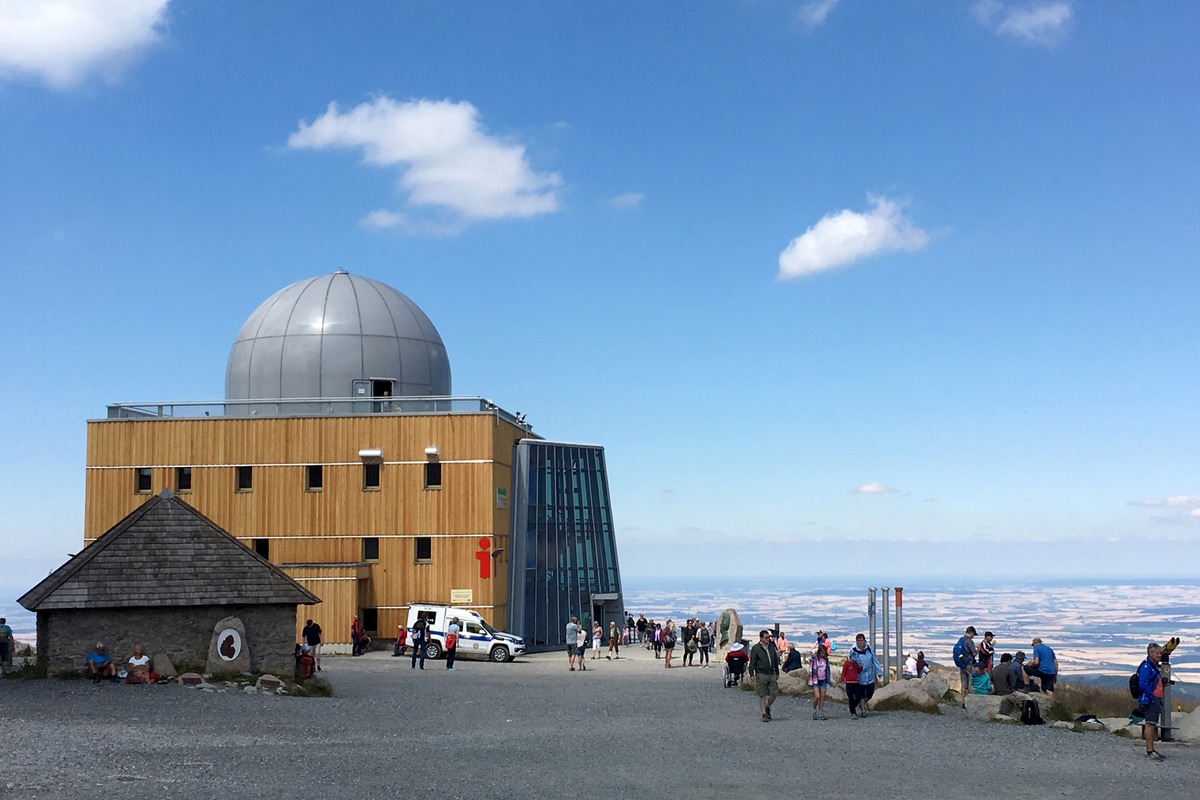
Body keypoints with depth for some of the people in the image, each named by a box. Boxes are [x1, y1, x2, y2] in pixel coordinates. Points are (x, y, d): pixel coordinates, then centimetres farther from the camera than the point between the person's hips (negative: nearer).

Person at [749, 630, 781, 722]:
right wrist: (752, 675, -12)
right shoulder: (756, 648, -4)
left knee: (775, 693, 0)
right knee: (762, 696, -2)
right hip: (761, 675, -5)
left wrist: (777, 673, 19)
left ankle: (767, 708, 25)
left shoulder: (772, 647, 11)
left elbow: (775, 661, 20)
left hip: (771, 674, 5)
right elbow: (752, 663, -5)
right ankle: (764, 714, 5)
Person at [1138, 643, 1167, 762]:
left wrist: (1159, 700, 17)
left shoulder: (1155, 666, 18)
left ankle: (1151, 750, 22)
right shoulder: (1146, 667, -14)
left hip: (1156, 699, 10)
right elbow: (1143, 685, -22)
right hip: (1149, 700, -10)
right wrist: (1152, 697, -22)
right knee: (1150, 724, -11)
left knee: (1153, 725, 15)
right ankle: (1149, 752, -13)